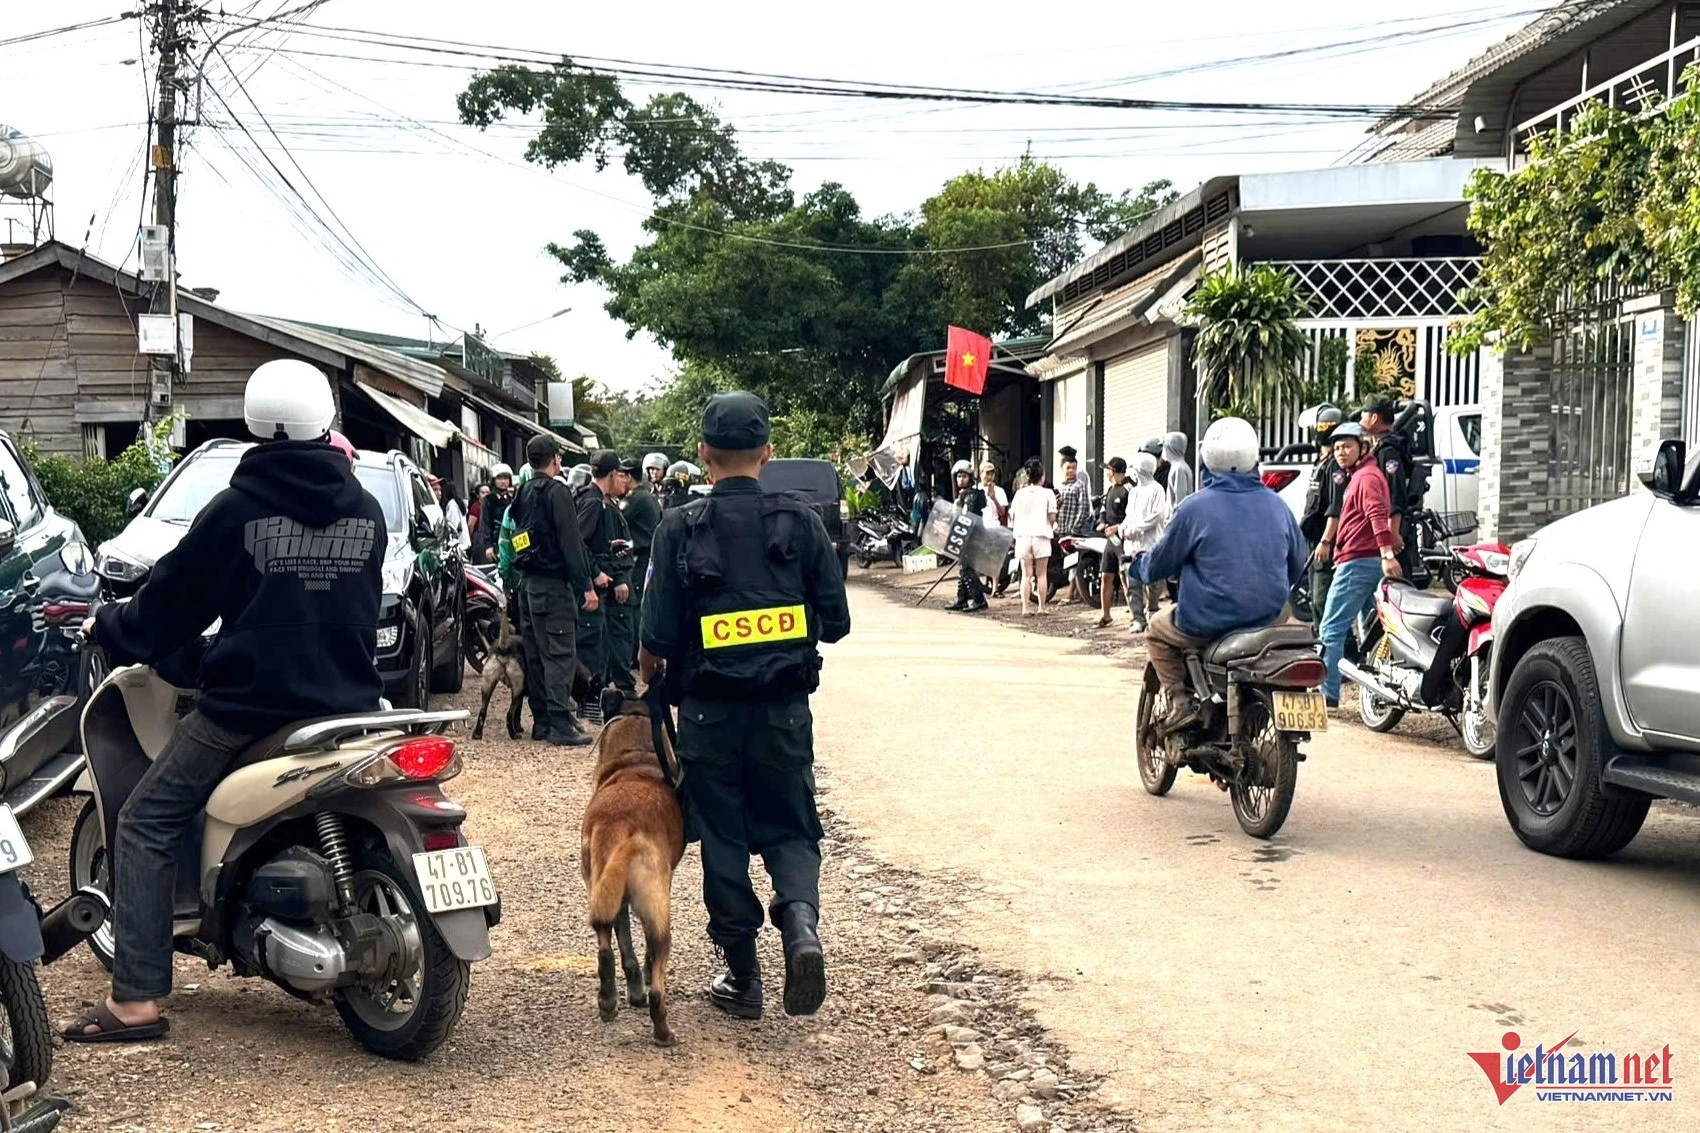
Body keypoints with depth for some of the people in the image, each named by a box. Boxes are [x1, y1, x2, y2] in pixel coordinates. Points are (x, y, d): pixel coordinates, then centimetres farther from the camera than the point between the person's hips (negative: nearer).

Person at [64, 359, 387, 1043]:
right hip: (345, 703, 5)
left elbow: (176, 596, 0)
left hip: (247, 704, -5)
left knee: (146, 826, 4)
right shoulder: (365, 512, 5)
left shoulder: (237, 509, -8)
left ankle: (136, 999, -3)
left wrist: (110, 628, 18)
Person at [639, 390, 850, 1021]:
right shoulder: (800, 522, -3)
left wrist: (647, 681, 13)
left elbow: (659, 637, -8)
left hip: (709, 710, -1)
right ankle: (800, 918, -15)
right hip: (785, 708, 1)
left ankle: (742, 976, 15)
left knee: (722, 835, 11)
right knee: (790, 827, 14)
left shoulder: (680, 528, -7)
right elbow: (836, 622, 0)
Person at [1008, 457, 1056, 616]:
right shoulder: (1047, 493, -3)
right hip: (1041, 536, -2)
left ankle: (1025, 607, -1)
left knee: (1026, 574, 5)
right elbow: (1052, 517, -9)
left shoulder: (1020, 493, 6)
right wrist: (1053, 526, 12)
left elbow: (1012, 516, 5)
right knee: (1041, 574, 5)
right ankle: (1042, 607, 6)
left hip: (1023, 536, 2)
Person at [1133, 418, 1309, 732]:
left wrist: (1141, 565, 24)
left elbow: (1159, 564, 1)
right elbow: (1299, 566, 15)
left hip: (1209, 624, -5)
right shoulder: (1277, 506, 3)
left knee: (1157, 629, 22)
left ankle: (1181, 701, 3)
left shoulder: (1194, 507, -11)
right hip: (1269, 620, 5)